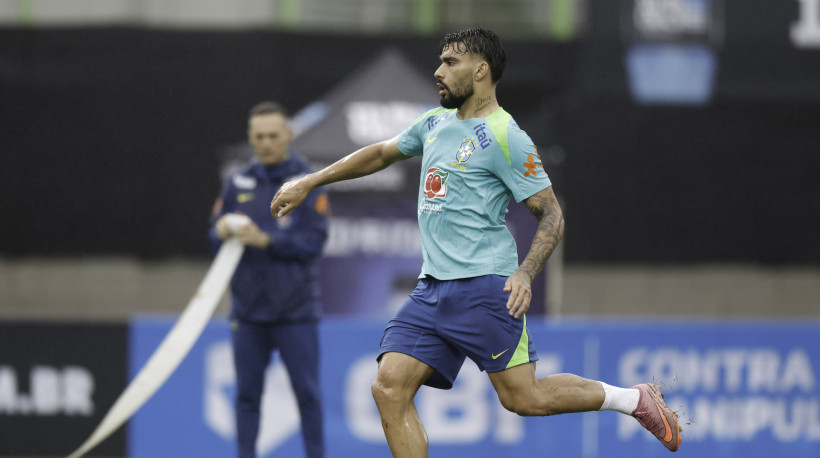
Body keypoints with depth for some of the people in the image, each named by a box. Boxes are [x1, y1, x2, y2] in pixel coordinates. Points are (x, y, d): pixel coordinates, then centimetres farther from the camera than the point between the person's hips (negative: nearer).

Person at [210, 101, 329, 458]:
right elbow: (215, 236, 10)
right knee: (247, 394, 5)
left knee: (307, 391, -1)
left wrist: (265, 240, -20)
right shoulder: (238, 184, 8)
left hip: (295, 309, -3)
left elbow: (315, 241, -10)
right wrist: (222, 231, -13)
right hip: (248, 308, 3)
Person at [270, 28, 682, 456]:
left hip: (483, 287, -7)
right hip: (432, 289, 7)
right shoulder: (434, 123, 14)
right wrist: (308, 183, 30)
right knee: (389, 388, -8)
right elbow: (381, 153, 30)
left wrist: (526, 273, -24)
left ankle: (634, 399, 13)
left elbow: (551, 216, -9)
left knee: (522, 397, -7)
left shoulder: (505, 138, -9)